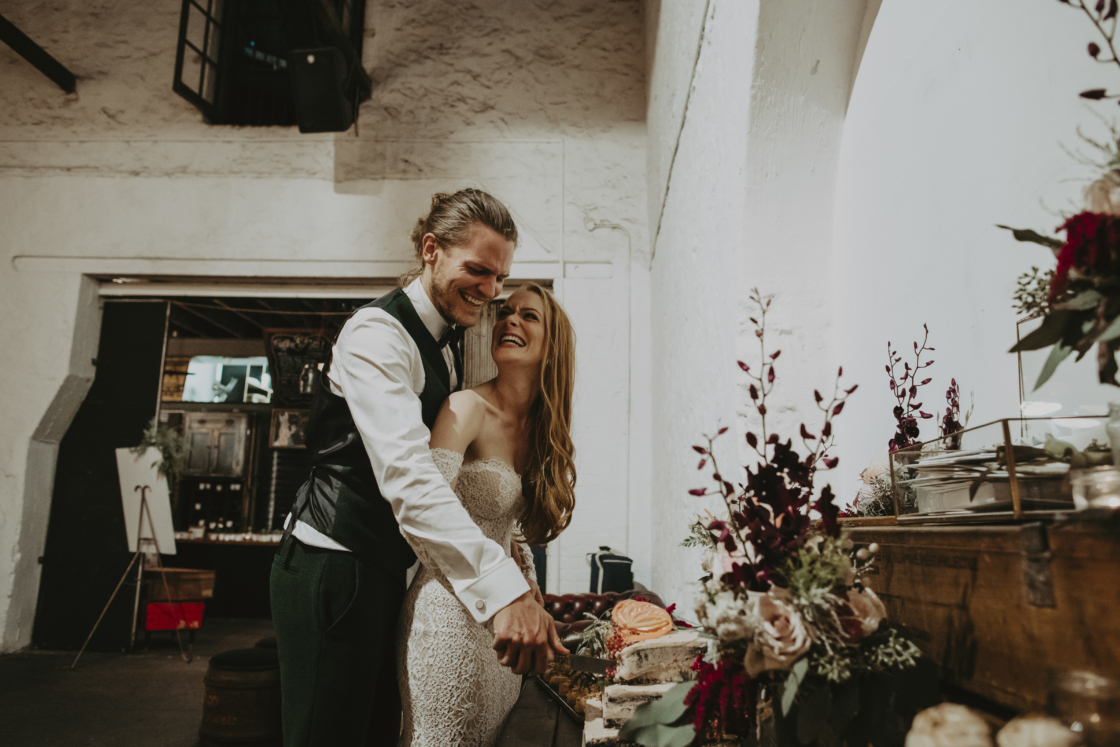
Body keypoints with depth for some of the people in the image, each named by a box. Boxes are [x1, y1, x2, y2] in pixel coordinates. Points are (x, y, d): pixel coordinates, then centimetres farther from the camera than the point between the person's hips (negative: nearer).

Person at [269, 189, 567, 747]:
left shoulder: (452, 345, 12)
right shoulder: (377, 334, -19)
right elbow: (405, 472, -33)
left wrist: (508, 547, 2)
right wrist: (503, 588, -41)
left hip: (385, 570, 9)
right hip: (333, 569, -9)